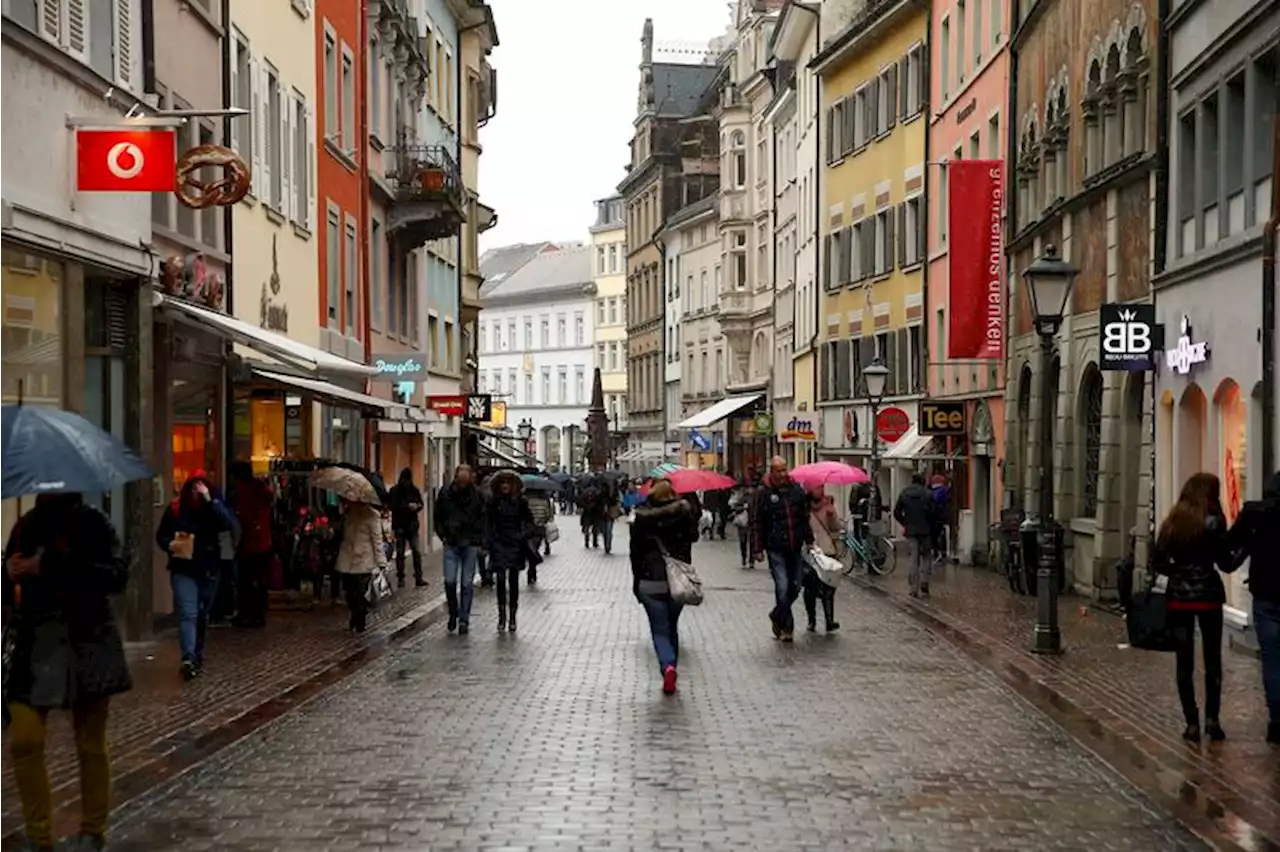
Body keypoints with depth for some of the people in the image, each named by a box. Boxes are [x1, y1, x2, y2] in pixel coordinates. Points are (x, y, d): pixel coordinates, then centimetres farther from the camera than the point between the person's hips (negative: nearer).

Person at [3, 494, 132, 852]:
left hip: (88, 646, -3)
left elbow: (117, 576, -19)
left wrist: (50, 566, -26)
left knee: (90, 745, 5)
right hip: (36, 647, 3)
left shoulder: (92, 523, -6)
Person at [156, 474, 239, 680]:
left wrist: (210, 500, -27)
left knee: (202, 615, 16)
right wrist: (169, 544, -17)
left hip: (208, 570, 2)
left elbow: (228, 524, -23)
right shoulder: (175, 509, -5)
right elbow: (161, 535, 5)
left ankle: (198, 654, 33)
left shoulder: (213, 507, -3)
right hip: (183, 570, -2)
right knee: (188, 614, -15)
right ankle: (188, 659, -25)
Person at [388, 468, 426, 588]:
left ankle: (418, 578, -4)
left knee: (417, 551, -5)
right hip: (399, 525, -2)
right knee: (400, 553, 4)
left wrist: (417, 506, -8)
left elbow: (420, 504, 15)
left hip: (412, 525, 2)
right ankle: (400, 578, 10)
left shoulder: (414, 490, 8)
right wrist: (408, 506, -20)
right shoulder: (395, 491, -2)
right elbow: (393, 506, -12)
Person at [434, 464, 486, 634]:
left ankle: (464, 619, 8)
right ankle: (453, 613, 16)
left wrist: (480, 540, -3)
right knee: (450, 581, -6)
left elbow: (483, 519, 5)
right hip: (451, 543, 1)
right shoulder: (445, 493, 1)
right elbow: (438, 517, 12)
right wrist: (443, 535, 3)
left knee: (467, 583, 1)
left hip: (470, 544, -1)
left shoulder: (477, 495, -2)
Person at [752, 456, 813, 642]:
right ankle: (787, 627, 5)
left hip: (795, 547, 4)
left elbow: (805, 517, 15)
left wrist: (809, 540, 11)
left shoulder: (796, 489, 7)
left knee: (796, 586, 7)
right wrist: (758, 549, -5)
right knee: (782, 588, -8)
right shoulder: (764, 492, -3)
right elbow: (759, 523, -2)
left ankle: (777, 615, 30)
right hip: (776, 548, -4)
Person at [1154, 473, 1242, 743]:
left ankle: (1192, 723, 6)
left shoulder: (1170, 524, 3)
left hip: (1178, 597, 3)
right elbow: (1226, 564, -7)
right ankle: (1212, 719, 6)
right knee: (1213, 660, 11)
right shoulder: (1213, 523, -9)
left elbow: (1158, 564, 3)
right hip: (1208, 596, -3)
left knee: (1184, 663, 6)